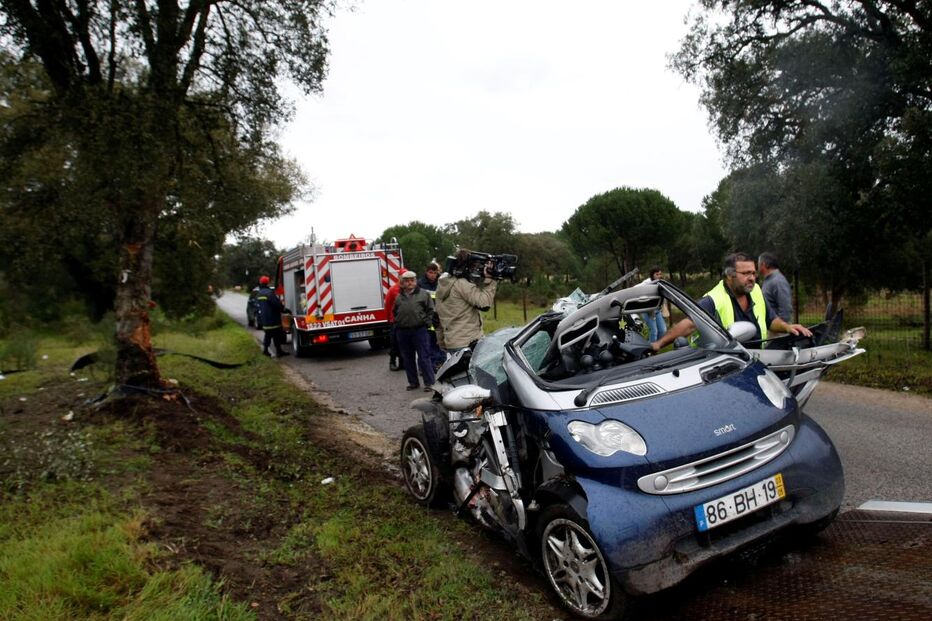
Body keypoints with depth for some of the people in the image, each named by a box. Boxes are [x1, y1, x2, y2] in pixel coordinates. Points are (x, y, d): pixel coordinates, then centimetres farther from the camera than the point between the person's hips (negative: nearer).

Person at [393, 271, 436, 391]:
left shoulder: (424, 294, 1)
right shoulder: (399, 297, 12)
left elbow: (430, 310, 1)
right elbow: (395, 312, 22)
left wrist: (425, 322, -6)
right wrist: (397, 323, 11)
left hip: (419, 330, -4)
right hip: (402, 332, 4)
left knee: (424, 358, -2)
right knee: (408, 359, 11)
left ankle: (429, 383, 5)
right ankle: (413, 382, 23)